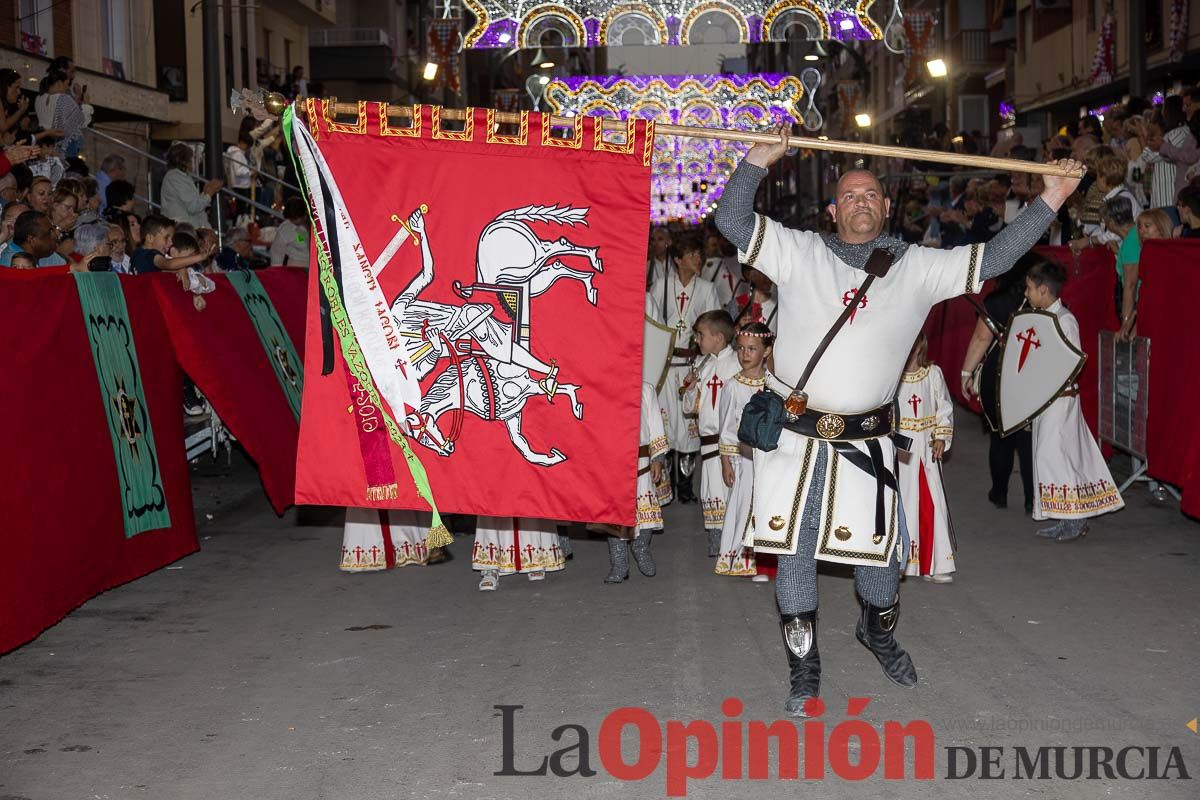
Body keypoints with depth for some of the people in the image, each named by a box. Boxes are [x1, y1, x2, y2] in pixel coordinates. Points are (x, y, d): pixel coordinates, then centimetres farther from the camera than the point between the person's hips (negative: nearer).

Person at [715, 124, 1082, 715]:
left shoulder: (917, 268, 9)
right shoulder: (799, 252, 5)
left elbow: (993, 258, 7)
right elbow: (733, 222, -2)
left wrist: (1049, 200, 3)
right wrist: (761, 157, -12)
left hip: (864, 441, 1)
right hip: (793, 435, -1)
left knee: (879, 549, 6)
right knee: (793, 550, 3)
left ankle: (878, 631, 39)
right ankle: (804, 670, 17)